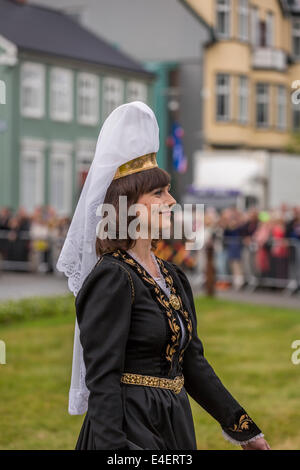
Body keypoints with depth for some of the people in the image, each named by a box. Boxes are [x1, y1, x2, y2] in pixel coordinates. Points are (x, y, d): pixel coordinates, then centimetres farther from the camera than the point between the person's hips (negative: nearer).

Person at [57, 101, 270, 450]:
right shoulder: (112, 278, -14)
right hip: (129, 427, -8)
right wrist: (112, 448, -27)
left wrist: (245, 430, 16)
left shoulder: (173, 277, 10)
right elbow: (102, 377, -19)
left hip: (174, 424, 8)